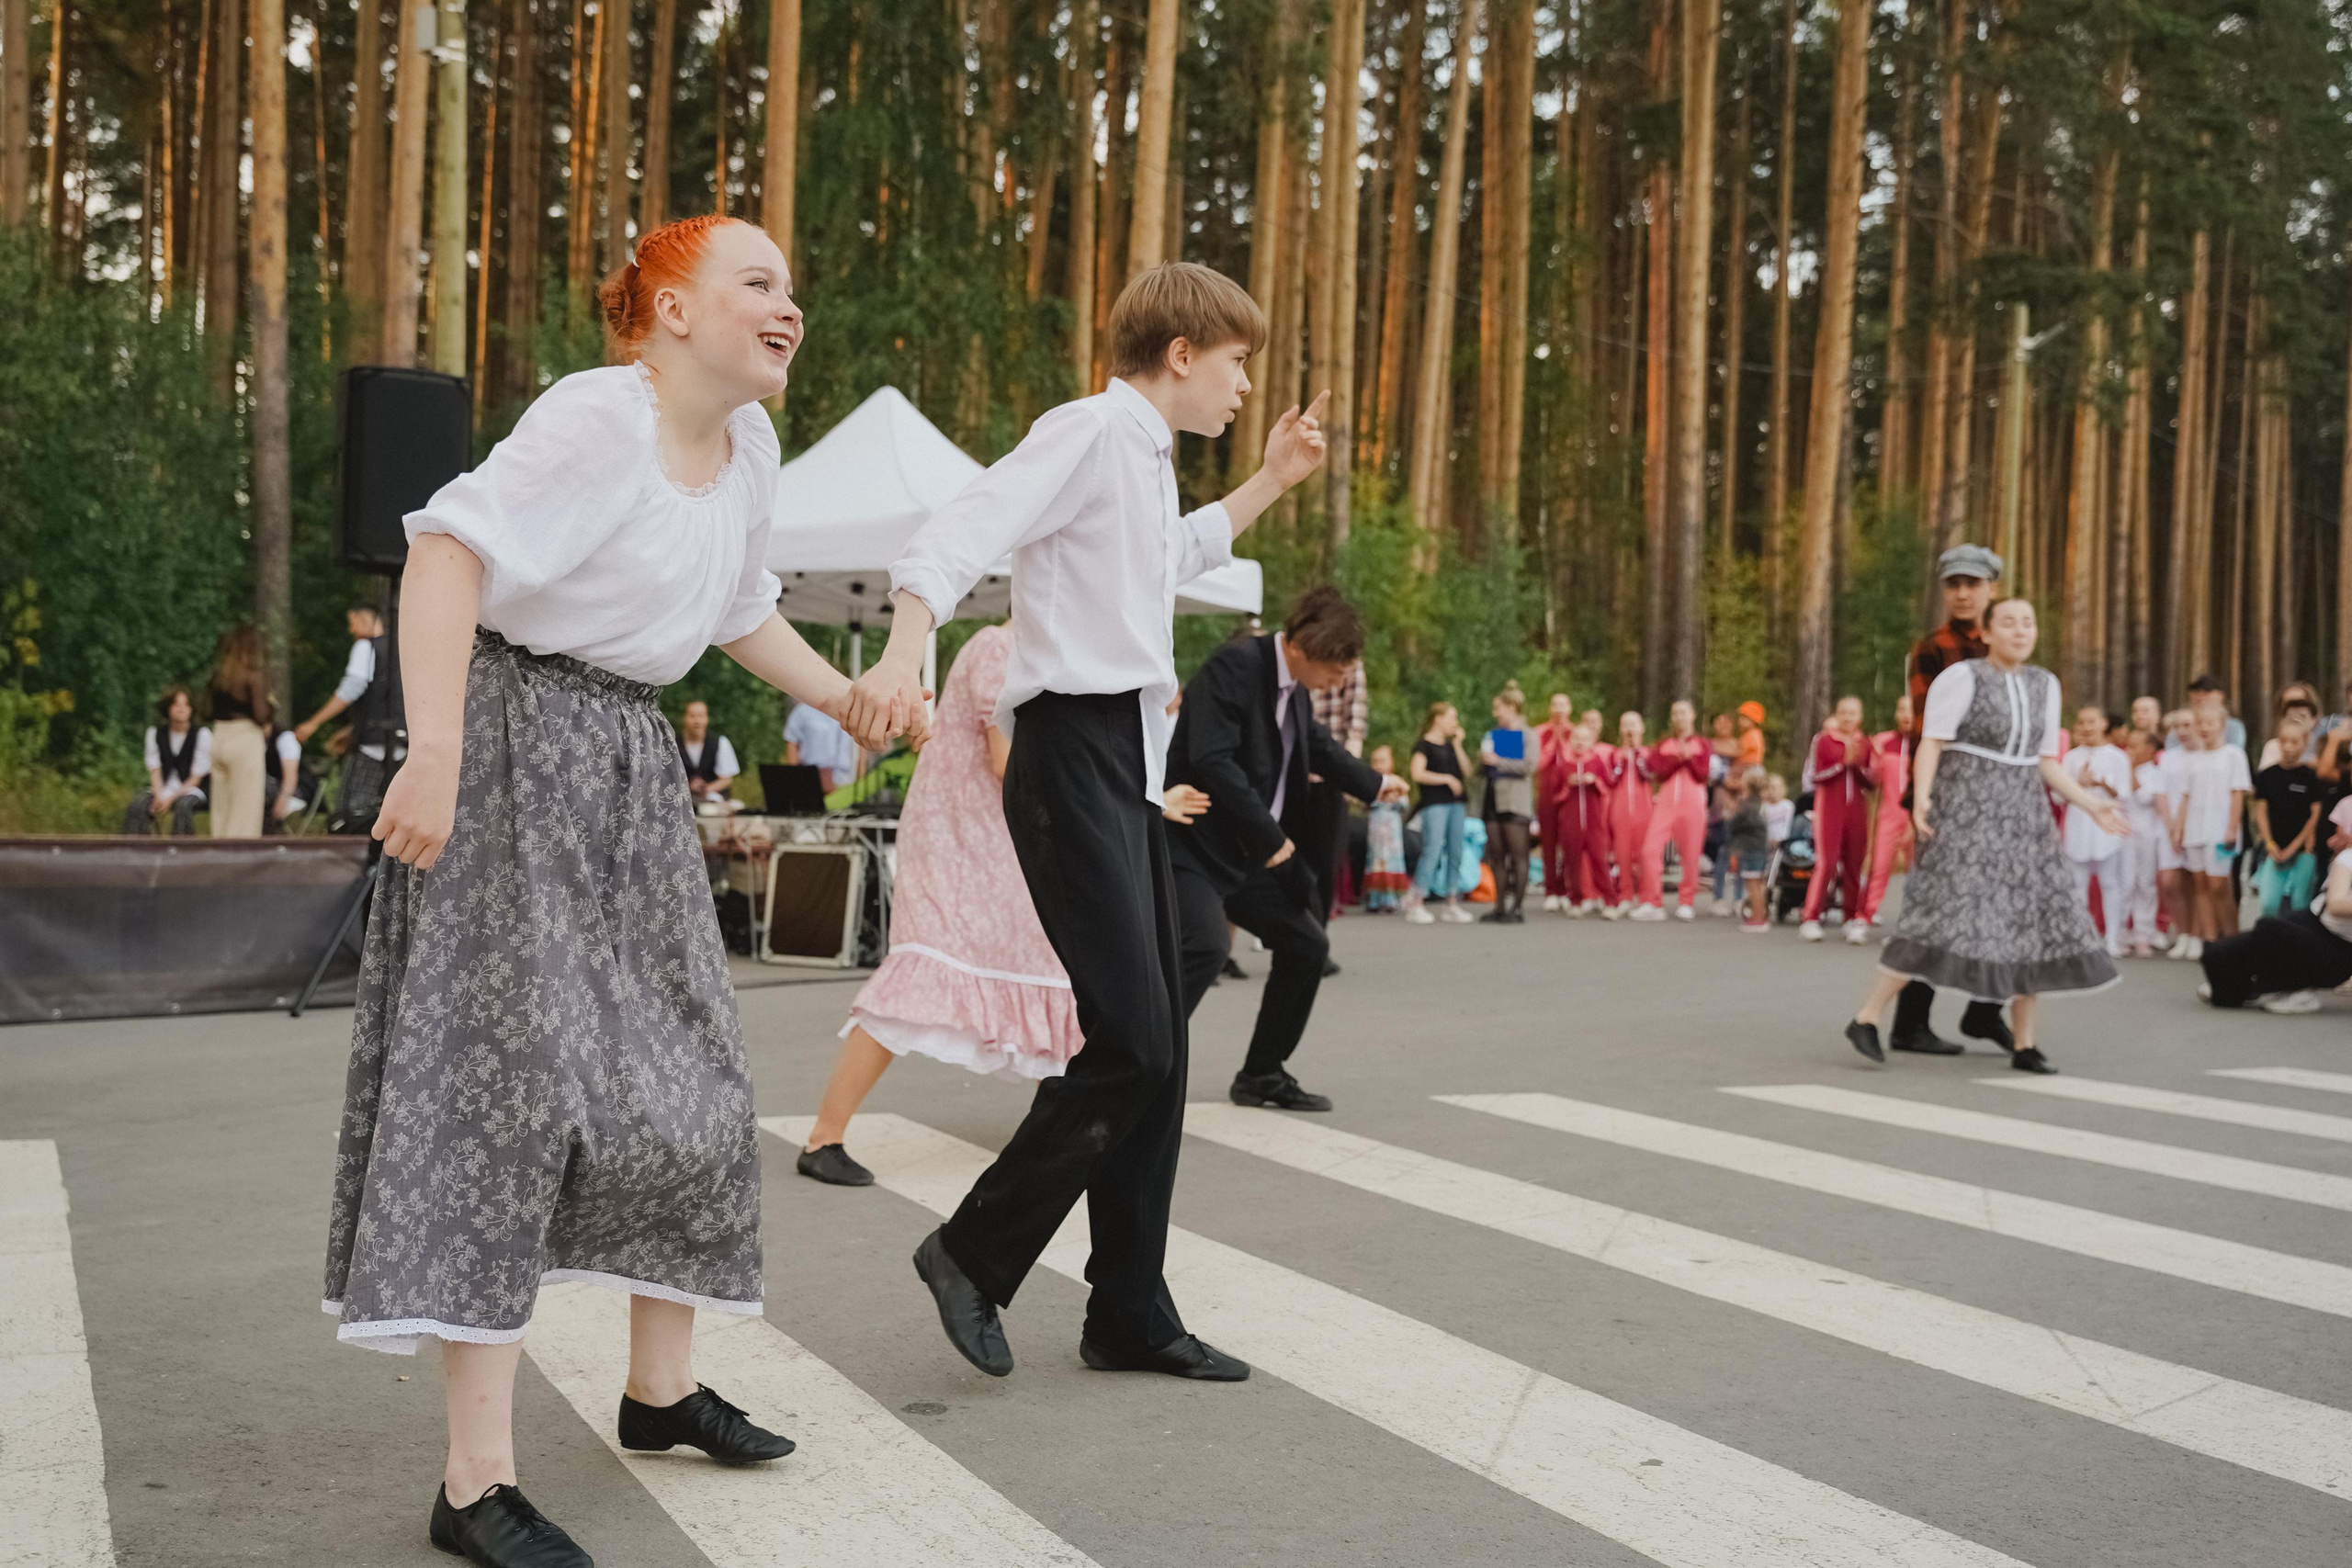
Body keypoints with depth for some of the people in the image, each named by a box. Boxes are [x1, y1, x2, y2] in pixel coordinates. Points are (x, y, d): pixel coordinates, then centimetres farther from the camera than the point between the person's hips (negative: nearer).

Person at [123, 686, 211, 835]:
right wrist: (159, 796, -14)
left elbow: (197, 776, -5)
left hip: (190, 789, -3)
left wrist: (172, 798, -16)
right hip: (162, 788, 3)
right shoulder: (155, 732, 8)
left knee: (183, 805, -37)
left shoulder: (202, 734, -3)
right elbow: (154, 770, 5)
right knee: (137, 805, -27)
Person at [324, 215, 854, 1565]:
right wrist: (435, 758, -34)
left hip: (633, 766, 9)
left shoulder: (751, 445, 8)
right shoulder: (598, 417, -18)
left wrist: (864, 706, 23)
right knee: (516, 1082, -12)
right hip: (521, 743, -9)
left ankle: (662, 1384, 30)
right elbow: (450, 551, -27)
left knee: (686, 1078, 12)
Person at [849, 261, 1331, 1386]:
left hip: (1128, 766, 10)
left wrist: (1269, 481, 37)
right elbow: (958, 534, -23)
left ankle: (1129, 1314, 15)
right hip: (1074, 755, -10)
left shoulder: (1143, 458, 20)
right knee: (1127, 1040, -13)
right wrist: (904, 654, -39)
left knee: (1157, 1047, 8)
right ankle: (975, 1251, 4)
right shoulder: (1091, 430, -8)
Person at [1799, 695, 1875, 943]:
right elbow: (1813, 776, -4)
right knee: (1826, 861, -10)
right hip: (1829, 809, -3)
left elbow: (1870, 783, 9)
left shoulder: (1864, 744, 10)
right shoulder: (1823, 740, 1)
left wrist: (1858, 765, -9)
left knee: (1854, 865, 4)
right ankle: (1811, 918, -7)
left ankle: (1853, 919, 12)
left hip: (1857, 811, 3)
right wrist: (1843, 763, -11)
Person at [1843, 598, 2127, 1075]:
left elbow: (2045, 763, 15)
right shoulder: (1961, 677, -8)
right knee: (1945, 912, -17)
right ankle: (1866, 1018, -10)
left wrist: (2090, 805, 6)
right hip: (1965, 809, -7)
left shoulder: (2043, 684, 11)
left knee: (2037, 920, 0)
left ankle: (2024, 1045, 9)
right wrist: (1920, 799, -28)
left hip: (2019, 815, 7)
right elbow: (1930, 744, -12)